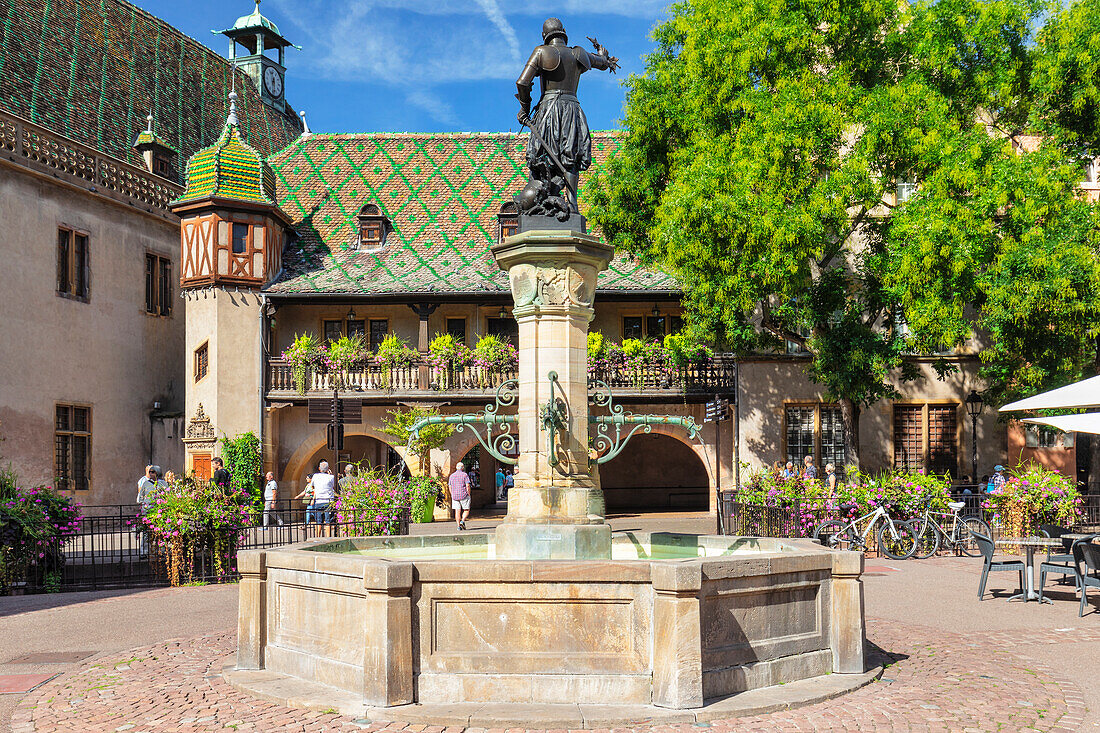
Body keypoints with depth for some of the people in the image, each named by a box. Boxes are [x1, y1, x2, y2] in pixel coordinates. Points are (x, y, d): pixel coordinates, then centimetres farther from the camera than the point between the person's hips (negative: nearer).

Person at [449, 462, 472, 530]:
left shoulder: (452, 476, 10)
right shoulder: (465, 475, -4)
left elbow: (450, 486, 10)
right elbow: (467, 485, -11)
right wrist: (469, 494, -2)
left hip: (454, 496, 4)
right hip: (464, 495, -4)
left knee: (457, 511, 5)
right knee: (466, 510, 7)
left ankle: (458, 525, 1)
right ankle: (462, 521, -14)